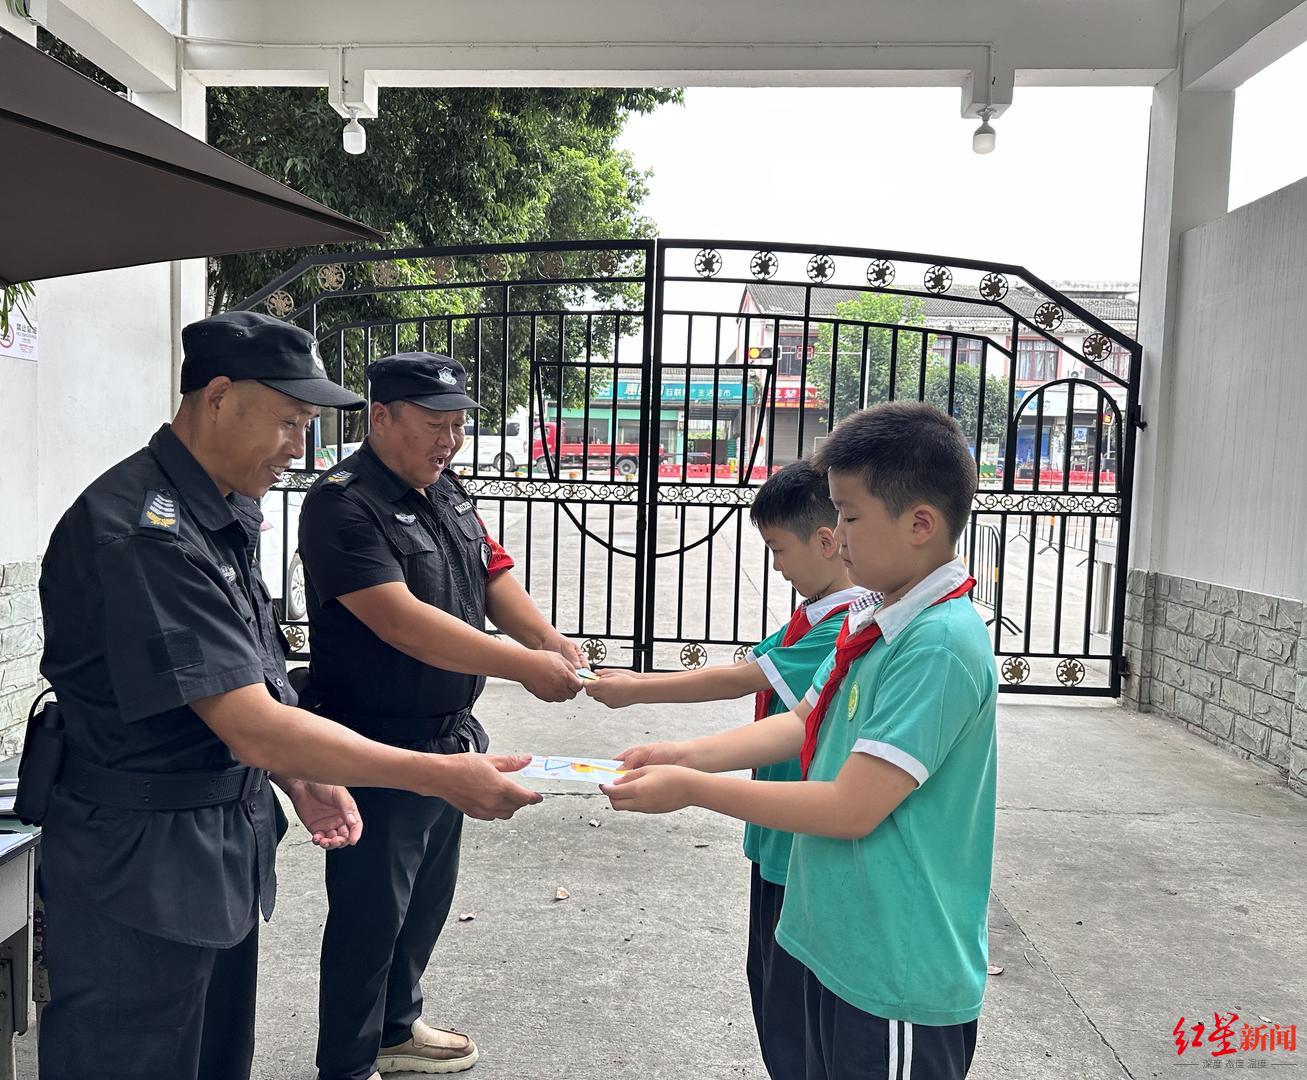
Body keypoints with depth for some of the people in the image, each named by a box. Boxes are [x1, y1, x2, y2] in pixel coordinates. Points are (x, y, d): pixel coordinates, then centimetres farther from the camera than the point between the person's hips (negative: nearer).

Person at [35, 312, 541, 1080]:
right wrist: (445, 778, -25)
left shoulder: (222, 516, 6)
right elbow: (252, 727, -27)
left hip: (227, 851, 9)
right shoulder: (140, 529, -24)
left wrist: (300, 779, 3)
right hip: (142, 872, -9)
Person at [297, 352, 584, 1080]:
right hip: (379, 747, -8)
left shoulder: (449, 492, 8)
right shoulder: (343, 505, -19)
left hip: (450, 737, 8)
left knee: (428, 898, 21)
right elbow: (400, 620, -28)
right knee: (370, 912, 6)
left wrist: (550, 640, -12)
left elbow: (494, 575, 7)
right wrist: (521, 666, -31)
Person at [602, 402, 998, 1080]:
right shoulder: (872, 624, 3)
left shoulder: (940, 644, -26)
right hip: (839, 945, 8)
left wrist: (692, 788, -19)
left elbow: (851, 808, -26)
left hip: (899, 975, -8)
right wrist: (684, 755, 0)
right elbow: (804, 725, 11)